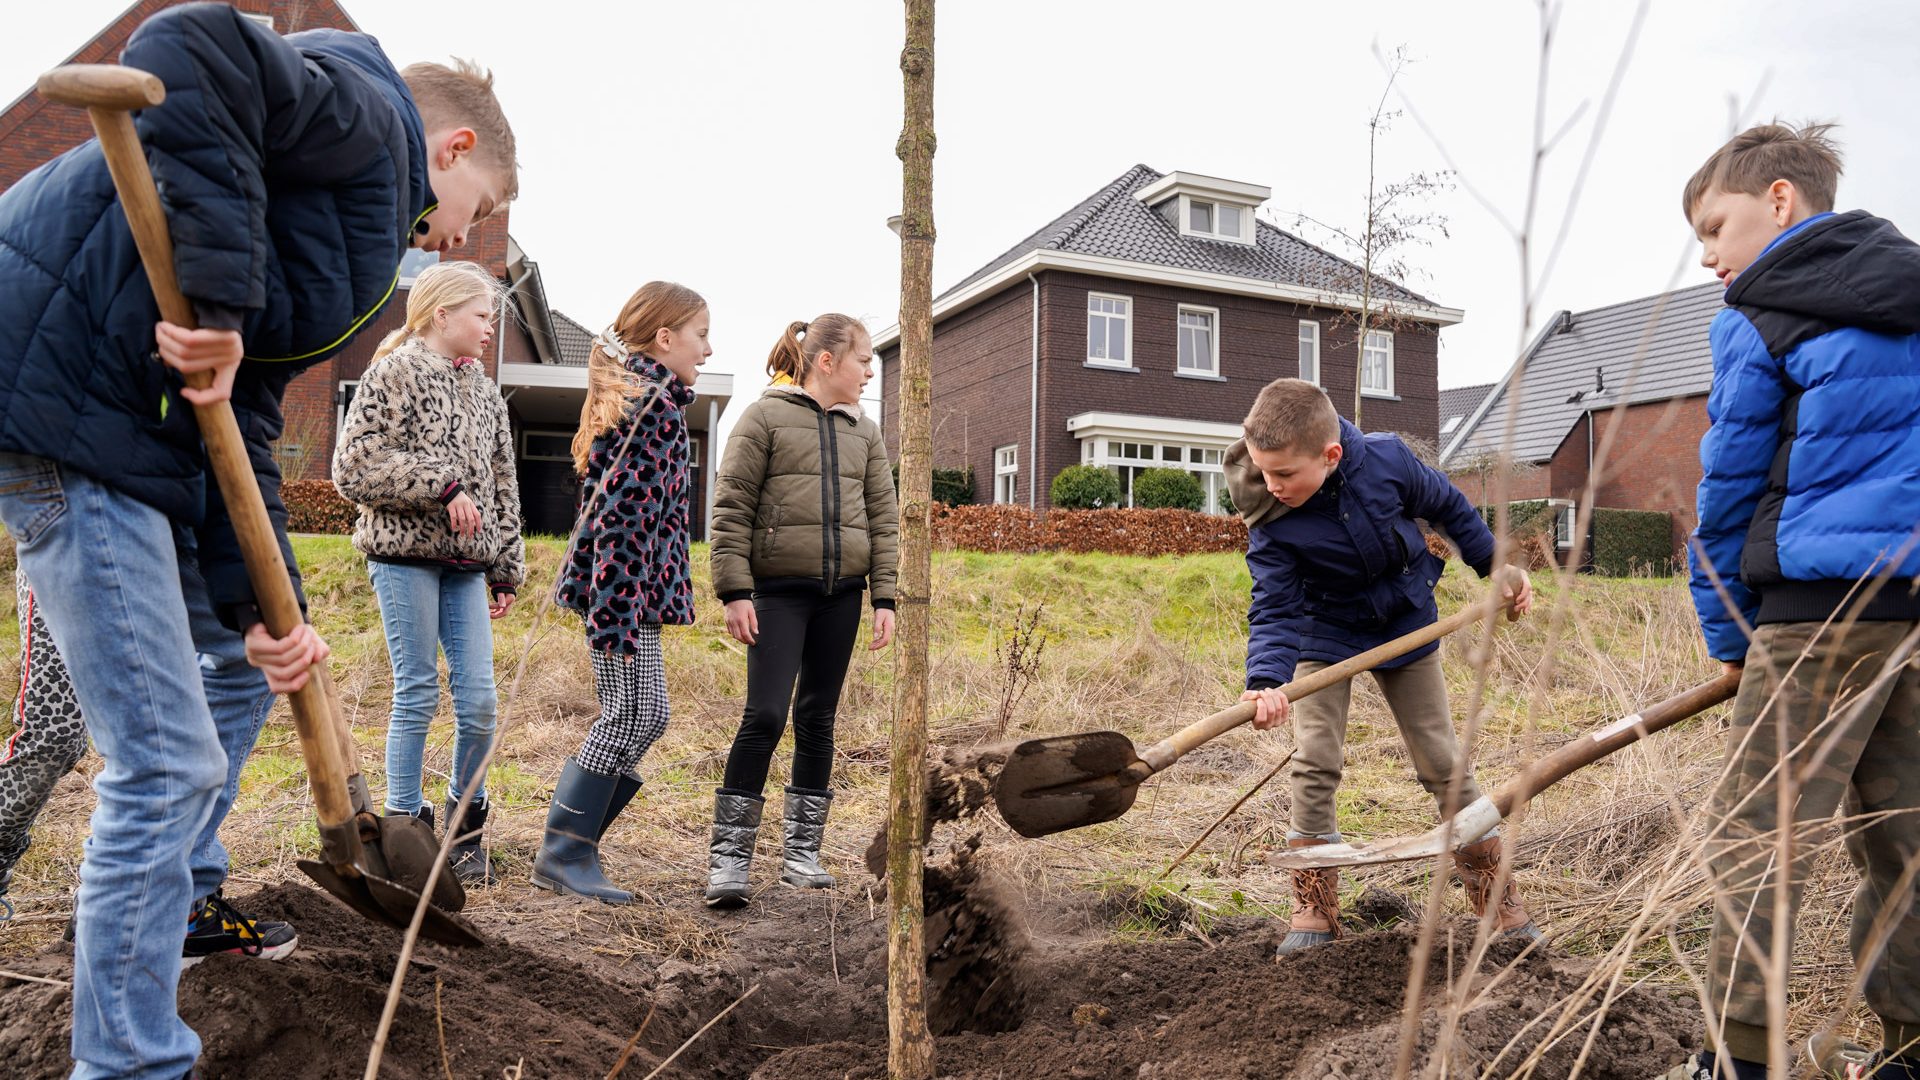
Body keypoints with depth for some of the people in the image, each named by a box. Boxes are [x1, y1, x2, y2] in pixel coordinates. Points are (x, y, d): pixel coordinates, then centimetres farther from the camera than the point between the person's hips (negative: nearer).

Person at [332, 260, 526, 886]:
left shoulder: (486, 394, 16)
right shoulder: (394, 373, -1)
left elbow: (502, 487, 18)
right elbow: (354, 467, -10)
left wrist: (507, 571, 15)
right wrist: (443, 486, -17)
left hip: (465, 563, 5)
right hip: (404, 553, -5)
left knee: (480, 699, 1)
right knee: (417, 694, -1)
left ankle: (465, 827, 18)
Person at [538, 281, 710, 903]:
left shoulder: (638, 394, 19)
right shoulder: (652, 401, -13)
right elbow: (627, 509, -21)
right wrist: (618, 611, -24)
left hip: (630, 584, 10)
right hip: (625, 582, -10)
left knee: (639, 716, 13)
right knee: (637, 715, -5)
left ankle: (570, 845, 20)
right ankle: (564, 853, 3)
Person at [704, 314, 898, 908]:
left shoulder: (865, 432, 14)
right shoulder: (765, 417, -1)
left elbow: (884, 519, 12)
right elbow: (731, 509, -4)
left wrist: (884, 598, 5)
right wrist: (734, 591, -11)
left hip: (842, 592, 5)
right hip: (778, 590, -5)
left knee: (818, 719, 9)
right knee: (765, 715, -12)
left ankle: (802, 851, 19)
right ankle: (729, 855, -3)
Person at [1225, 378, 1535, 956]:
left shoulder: (1386, 459, -24)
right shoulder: (1270, 524, -27)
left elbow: (1448, 505, -4)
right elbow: (1274, 610, -27)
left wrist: (1498, 567, 4)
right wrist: (1265, 680, -45)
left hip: (1406, 626, 1)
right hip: (1324, 635, -1)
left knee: (1444, 762, 7)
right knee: (1315, 762, -13)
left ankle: (1497, 896, 22)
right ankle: (1315, 910, 1)